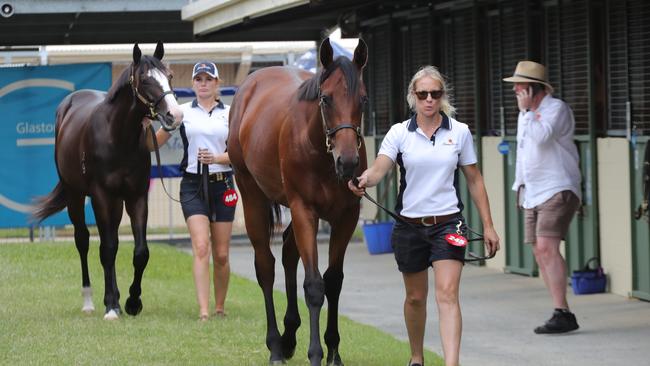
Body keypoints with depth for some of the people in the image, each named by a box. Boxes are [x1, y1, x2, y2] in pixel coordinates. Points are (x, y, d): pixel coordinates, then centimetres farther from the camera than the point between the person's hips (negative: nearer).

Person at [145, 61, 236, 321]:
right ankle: (203, 312, -23)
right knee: (201, 247, -16)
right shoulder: (182, 112, 5)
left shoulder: (230, 114, 6)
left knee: (221, 254, 5)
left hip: (222, 184, 2)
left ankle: (220, 308, 21)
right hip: (193, 185, -2)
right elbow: (153, 144, 8)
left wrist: (216, 158, -13)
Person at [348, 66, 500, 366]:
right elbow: (380, 167, -16)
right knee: (415, 297, 15)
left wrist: (488, 225, 5)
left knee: (447, 294, -15)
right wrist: (364, 180, -40)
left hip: (448, 223, -1)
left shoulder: (459, 132, 1)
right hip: (410, 225, 1)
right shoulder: (399, 132, -1)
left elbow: (474, 180, 7)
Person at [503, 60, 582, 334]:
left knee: (547, 247, -20)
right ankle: (563, 314, 7)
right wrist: (520, 186, 27)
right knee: (540, 252, 4)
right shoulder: (525, 115, 17)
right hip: (533, 194, 9)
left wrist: (527, 110, -12)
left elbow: (542, 137, -26)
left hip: (557, 191, -9)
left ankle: (562, 313, -23)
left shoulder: (557, 109, -9)